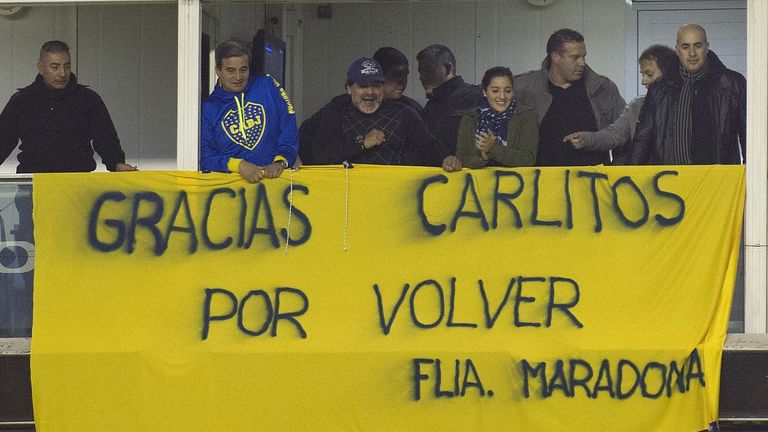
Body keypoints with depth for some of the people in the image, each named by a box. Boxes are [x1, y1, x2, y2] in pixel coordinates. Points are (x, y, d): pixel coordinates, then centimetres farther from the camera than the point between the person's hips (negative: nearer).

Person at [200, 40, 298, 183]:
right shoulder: (207, 108, 10)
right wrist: (239, 165, -14)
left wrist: (280, 161, -8)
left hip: (273, 176, 0)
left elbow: (289, 128, 8)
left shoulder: (268, 86, 14)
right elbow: (204, 156, 2)